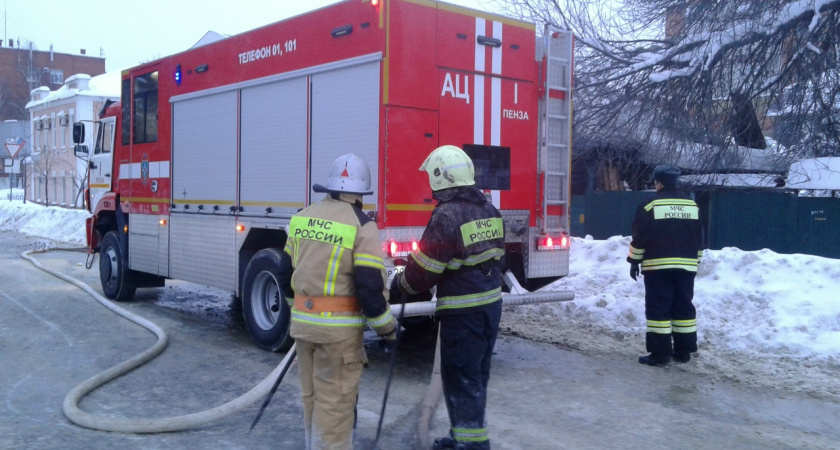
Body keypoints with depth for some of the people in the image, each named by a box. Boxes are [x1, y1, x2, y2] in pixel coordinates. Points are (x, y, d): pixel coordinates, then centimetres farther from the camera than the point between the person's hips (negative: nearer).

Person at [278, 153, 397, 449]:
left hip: (303, 322, 7)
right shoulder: (361, 226, -13)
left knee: (311, 395, 19)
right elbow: (371, 286, -16)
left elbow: (286, 271, 15)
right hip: (338, 327, -6)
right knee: (334, 401, 2)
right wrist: (387, 326, -2)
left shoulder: (302, 218, 7)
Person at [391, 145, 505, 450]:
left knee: (460, 377, 2)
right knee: (476, 374, 18)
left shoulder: (447, 216, -19)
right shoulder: (489, 210, 7)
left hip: (463, 311, -9)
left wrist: (398, 287, 3)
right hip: (491, 303, 9)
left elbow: (423, 270, -15)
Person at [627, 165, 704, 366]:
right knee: (683, 306, 11)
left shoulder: (650, 206, -7)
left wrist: (634, 261, 2)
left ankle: (660, 353, -5)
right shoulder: (692, 204, 11)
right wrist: (694, 260, 23)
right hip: (686, 266, 6)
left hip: (658, 266, -5)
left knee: (658, 308, -3)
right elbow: (699, 238, 16)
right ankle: (684, 351, 16)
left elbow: (640, 237, -7)